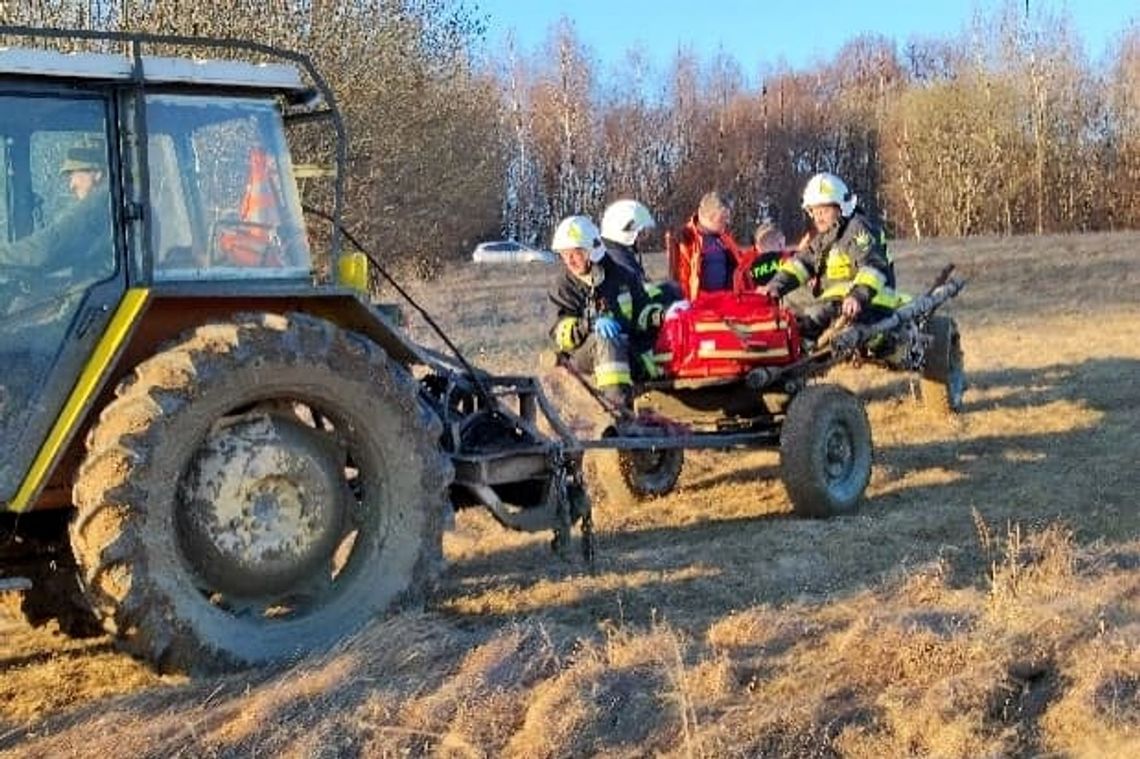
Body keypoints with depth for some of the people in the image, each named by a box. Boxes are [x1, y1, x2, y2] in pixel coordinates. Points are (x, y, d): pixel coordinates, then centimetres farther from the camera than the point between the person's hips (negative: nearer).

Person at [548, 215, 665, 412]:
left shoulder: (621, 276, 8)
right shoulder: (564, 286, 3)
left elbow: (641, 311, 14)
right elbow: (561, 333, -8)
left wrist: (659, 315, -8)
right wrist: (590, 325, -26)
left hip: (627, 349, 4)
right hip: (584, 354, -4)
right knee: (605, 339, -38)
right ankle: (617, 401, -54)